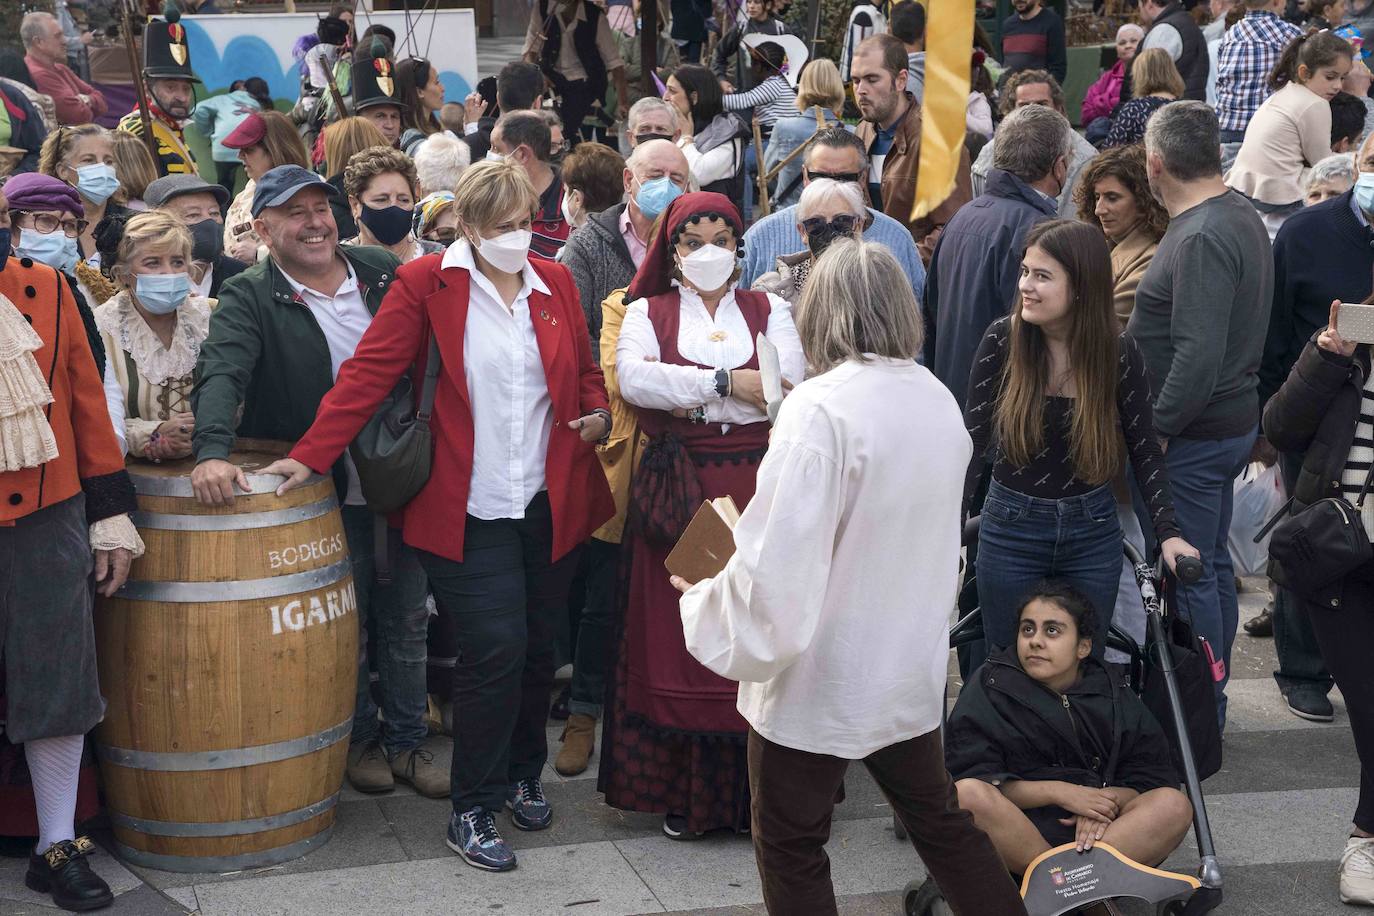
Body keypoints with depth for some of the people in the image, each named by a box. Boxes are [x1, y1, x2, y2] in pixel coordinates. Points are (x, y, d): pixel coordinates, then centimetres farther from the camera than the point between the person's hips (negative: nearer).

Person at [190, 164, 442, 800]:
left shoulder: (383, 272, 3)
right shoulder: (247, 300, -9)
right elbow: (222, 375, -25)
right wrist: (213, 451, -43)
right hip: (328, 494, -3)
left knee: (406, 622, 13)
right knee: (345, 628, 8)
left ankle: (407, 740, 27)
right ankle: (360, 739, 27)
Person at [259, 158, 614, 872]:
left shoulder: (553, 283, 8)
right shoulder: (427, 283, -4)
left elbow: (586, 368, 21)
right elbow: (368, 372, -9)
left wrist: (597, 412, -1)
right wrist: (311, 455, -16)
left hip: (550, 503, 5)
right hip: (471, 510, -5)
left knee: (538, 648, 12)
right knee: (495, 649, -12)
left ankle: (522, 776, 34)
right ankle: (472, 810, 3)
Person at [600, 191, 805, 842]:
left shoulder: (768, 310, 12)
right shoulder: (648, 312, 11)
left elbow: (791, 392, -5)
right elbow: (633, 379, -10)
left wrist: (684, 398, -10)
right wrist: (727, 382, -13)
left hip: (756, 487, 0)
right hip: (677, 491, 0)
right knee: (677, 636, 0)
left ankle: (760, 789, 8)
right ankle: (685, 791, 12)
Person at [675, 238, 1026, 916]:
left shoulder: (820, 408, -22)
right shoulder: (940, 401, 2)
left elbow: (779, 562, -26)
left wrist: (704, 597, -10)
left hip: (821, 677, -7)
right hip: (911, 667, 7)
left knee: (791, 848, 10)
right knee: (937, 819, 22)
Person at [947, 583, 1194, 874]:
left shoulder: (1114, 697, 15)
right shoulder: (990, 687, 6)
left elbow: (1153, 778, 10)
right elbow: (971, 779, -5)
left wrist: (1108, 800, -13)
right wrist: (1060, 792, -13)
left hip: (1091, 832, 3)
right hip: (1012, 834, -3)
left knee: (1174, 805, -22)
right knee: (967, 794, -34)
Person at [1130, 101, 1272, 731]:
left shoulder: (1202, 240, -22)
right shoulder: (1240, 216, 10)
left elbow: (1199, 355, -29)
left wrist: (1154, 428, -20)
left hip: (1191, 436, -10)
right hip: (1233, 420, 10)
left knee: (1189, 577, -1)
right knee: (1212, 566, 19)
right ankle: (1211, 704, 32)